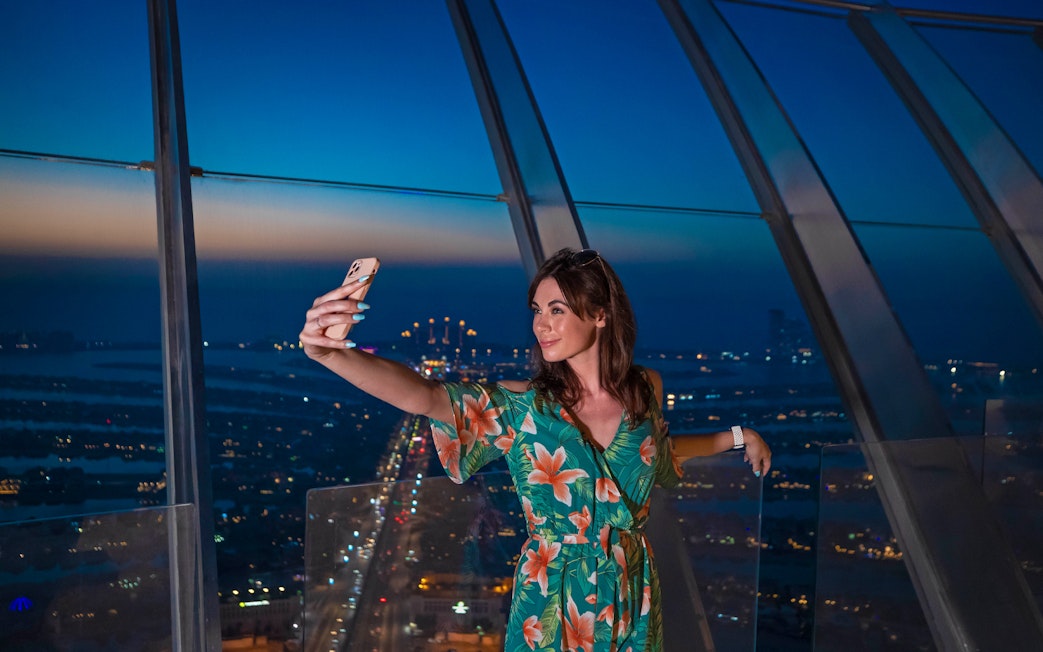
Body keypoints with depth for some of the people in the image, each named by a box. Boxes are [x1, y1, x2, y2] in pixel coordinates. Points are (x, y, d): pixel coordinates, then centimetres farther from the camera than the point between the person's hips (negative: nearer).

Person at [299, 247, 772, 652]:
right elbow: (426, 397, -32)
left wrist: (737, 436, 19)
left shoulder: (645, 389, -5)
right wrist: (332, 354, -47)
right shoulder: (522, 407, -16)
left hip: (633, 600, 3)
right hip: (552, 606, -2)